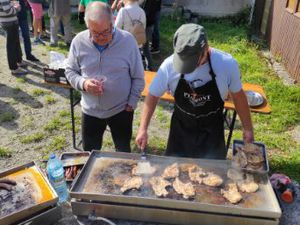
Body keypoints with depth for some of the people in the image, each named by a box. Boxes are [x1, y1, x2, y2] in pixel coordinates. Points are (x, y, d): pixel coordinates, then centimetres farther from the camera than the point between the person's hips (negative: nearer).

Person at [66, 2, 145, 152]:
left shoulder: (127, 40, -14)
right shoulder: (79, 41, -10)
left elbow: (138, 78, -7)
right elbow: (70, 72, 2)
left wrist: (132, 103, -7)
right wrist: (83, 83, -19)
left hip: (121, 110, -1)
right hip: (91, 110, 2)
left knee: (124, 153, 17)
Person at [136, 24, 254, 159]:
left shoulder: (227, 64, -23)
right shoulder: (169, 65, -22)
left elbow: (238, 95, -6)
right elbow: (153, 95, -8)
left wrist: (247, 128, 2)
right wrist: (143, 129, -12)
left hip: (212, 133, 0)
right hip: (180, 130, 1)